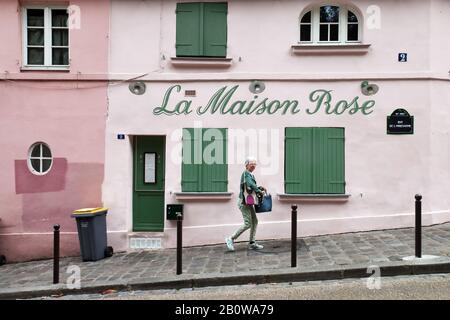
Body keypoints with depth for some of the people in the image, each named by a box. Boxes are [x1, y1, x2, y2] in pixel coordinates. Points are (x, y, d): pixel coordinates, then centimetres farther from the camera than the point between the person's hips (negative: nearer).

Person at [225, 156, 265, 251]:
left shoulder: (251, 175, 16)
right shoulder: (246, 174, -13)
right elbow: (250, 184, -27)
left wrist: (260, 188, 3)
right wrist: (259, 192, -21)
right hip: (244, 202, -10)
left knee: (255, 221, 9)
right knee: (248, 224, -9)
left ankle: (252, 243, 16)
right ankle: (231, 239, 1)